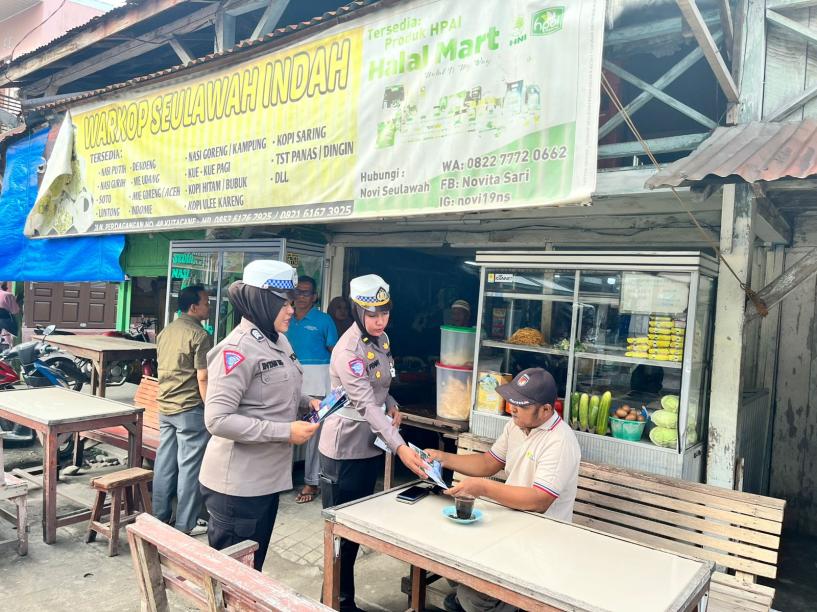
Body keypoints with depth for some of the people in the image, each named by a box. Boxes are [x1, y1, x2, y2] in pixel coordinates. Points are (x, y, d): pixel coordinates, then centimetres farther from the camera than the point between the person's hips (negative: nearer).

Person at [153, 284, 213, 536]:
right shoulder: (199, 336, -15)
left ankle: (160, 517, 24)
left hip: (165, 407, 8)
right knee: (189, 466, 1)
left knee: (164, 463, 14)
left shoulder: (165, 332, 10)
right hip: (190, 409, -8)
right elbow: (203, 378, -18)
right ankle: (186, 524, 9)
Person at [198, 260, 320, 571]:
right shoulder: (238, 348, -21)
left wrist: (307, 403, 0)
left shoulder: (278, 341, 6)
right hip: (237, 483, -8)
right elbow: (217, 420, -26)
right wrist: (285, 432, -25)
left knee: (253, 567, 22)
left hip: (267, 477, 9)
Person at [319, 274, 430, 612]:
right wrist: (400, 447, -39)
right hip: (346, 448, -8)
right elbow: (366, 404, -31)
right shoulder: (348, 350, -23)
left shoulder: (381, 339, 4)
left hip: (371, 445, 8)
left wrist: (392, 404, -2)